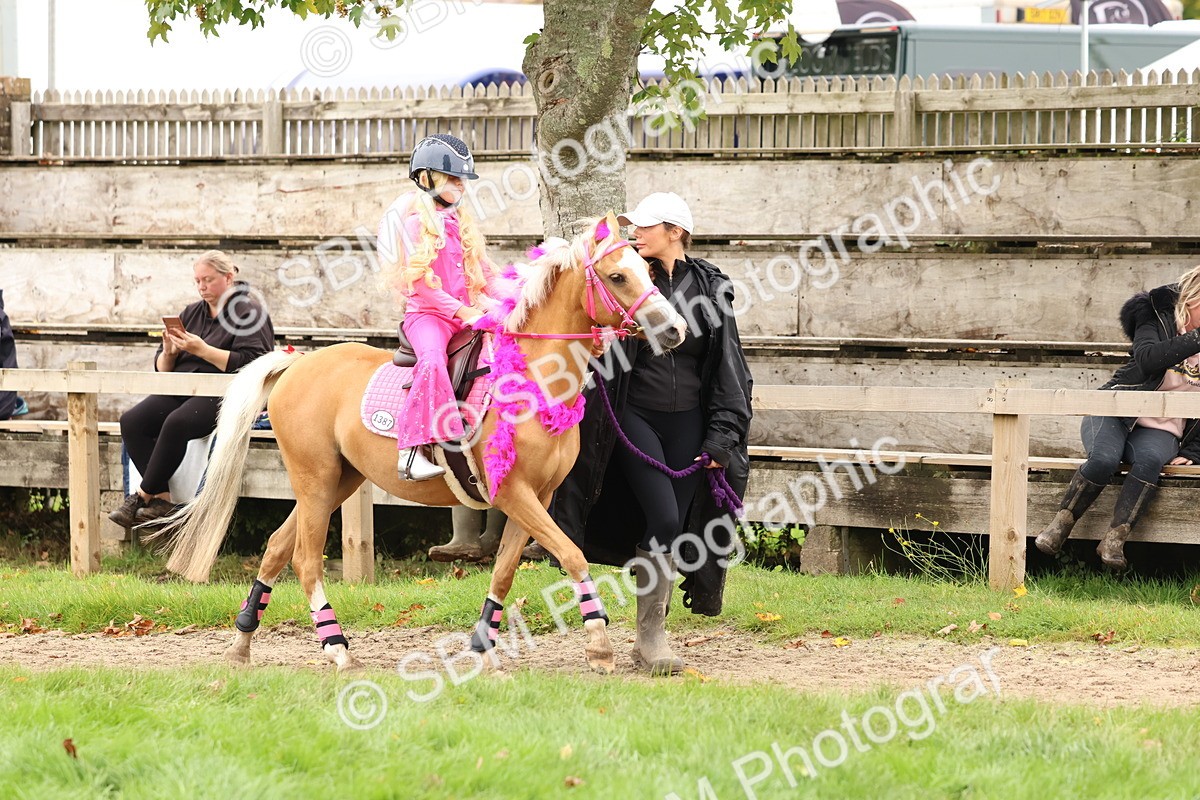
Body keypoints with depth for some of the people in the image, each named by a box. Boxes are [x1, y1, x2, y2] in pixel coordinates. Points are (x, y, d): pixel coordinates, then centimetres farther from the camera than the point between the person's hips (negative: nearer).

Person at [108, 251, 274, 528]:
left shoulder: (249, 312, 1)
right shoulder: (192, 313, 21)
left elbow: (248, 364, -15)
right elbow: (162, 369, 20)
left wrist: (203, 350, -18)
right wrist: (168, 352, -3)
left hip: (223, 393, -7)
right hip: (182, 390, 7)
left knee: (176, 423, -35)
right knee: (132, 422, -20)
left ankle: (143, 496, -23)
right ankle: (162, 500, -25)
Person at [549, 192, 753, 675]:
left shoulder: (709, 288, 2)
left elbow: (727, 368, 4)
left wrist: (722, 437, -1)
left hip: (687, 423, 2)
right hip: (636, 418, -2)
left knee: (675, 531, 3)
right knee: (663, 518, -17)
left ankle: (650, 640, 13)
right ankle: (651, 632, -8)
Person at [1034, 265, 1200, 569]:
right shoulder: (1158, 319, -1)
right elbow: (1146, 359, -24)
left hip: (1161, 430, 1)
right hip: (1114, 413, -1)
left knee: (1150, 460, -35)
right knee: (1104, 459, -34)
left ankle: (1114, 541, -37)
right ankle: (1060, 526, -18)